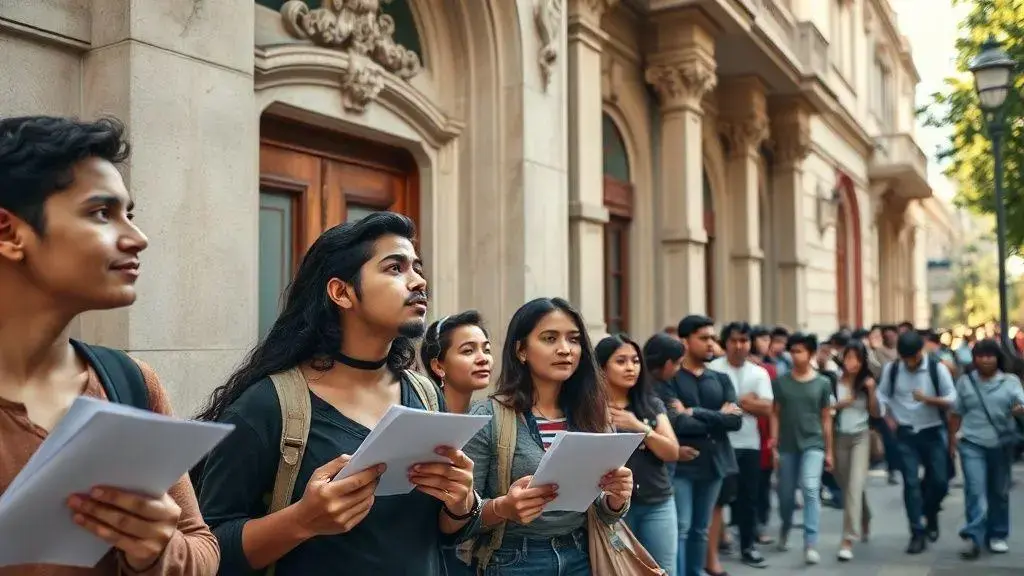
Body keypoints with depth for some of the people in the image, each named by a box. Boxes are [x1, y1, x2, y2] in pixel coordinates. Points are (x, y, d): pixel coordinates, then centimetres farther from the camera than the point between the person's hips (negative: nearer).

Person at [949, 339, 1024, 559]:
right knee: (975, 490, -11)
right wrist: (952, 440, 7)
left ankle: (997, 535, 26)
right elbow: (956, 413, 9)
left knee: (999, 491, 12)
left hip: (1002, 444, 1)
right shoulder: (965, 381, 4)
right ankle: (973, 537, -13)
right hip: (972, 443, -1)